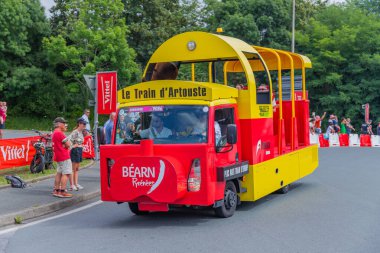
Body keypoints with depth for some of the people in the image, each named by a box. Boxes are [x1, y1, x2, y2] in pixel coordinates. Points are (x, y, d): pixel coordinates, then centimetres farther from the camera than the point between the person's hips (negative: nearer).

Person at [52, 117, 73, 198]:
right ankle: (62, 192, -11)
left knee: (59, 173, 15)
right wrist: (68, 142, 3)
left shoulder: (54, 133, 16)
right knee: (66, 174, -9)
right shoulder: (59, 133, -17)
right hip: (64, 157, -10)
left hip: (58, 156, 10)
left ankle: (56, 190, 19)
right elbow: (68, 144, -15)